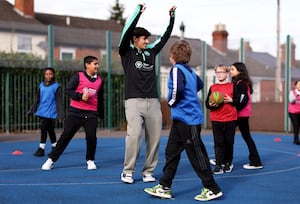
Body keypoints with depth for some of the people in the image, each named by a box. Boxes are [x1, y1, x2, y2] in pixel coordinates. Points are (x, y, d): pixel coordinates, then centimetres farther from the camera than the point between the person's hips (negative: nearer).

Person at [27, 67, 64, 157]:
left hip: (50, 113, -6)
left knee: (43, 129, -9)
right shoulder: (41, 85, 10)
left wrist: (60, 114, -14)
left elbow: (59, 102, -9)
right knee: (50, 130, 13)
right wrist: (31, 110, 15)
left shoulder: (56, 87, -7)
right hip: (42, 112, 6)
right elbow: (37, 99, 16)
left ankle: (41, 149, -1)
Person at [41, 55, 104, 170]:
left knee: (91, 137, -9)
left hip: (91, 114, 3)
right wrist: (80, 96, -18)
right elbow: (68, 90, -6)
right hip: (75, 112, -2)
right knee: (66, 135, 0)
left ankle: (90, 160, 14)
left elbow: (100, 98, 17)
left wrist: (101, 114, 18)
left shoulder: (99, 80, 9)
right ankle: (51, 159, 9)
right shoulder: (78, 77, -3)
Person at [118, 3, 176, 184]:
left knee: (154, 138, 1)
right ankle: (128, 172, -3)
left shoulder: (151, 51, 16)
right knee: (134, 135, -15)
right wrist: (139, 11, -15)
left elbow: (165, 36, 19)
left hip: (153, 102, 5)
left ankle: (148, 171, 11)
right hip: (134, 101, -5)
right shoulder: (127, 52, 4)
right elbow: (127, 32, -10)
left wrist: (172, 17, 11)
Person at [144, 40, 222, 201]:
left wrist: (171, 102, -11)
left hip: (187, 119, -10)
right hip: (181, 118, 10)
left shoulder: (177, 69, -13)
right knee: (171, 151, 12)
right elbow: (200, 84, 30)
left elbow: (177, 89, -29)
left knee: (196, 154, -3)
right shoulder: (190, 70, 14)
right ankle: (164, 187, 17)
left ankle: (212, 189, 6)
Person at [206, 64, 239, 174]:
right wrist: (210, 105, -14)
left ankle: (228, 163, 23)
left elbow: (238, 101, 3)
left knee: (229, 142, 8)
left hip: (230, 119, -1)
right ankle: (218, 165, 1)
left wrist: (231, 100, -15)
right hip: (216, 119, 1)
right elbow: (207, 103, 7)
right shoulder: (212, 87, 7)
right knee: (218, 142, 0)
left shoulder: (232, 86, 3)